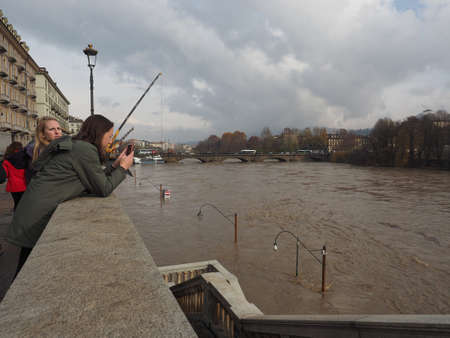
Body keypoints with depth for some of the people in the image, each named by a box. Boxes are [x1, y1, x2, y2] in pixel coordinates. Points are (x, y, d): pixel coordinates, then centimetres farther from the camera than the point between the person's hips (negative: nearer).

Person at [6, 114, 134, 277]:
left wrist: (114, 165, 13)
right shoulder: (86, 150, -17)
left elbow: (95, 180, 17)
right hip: (37, 219, -10)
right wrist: (123, 168, -2)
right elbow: (103, 189, -13)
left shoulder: (75, 145, 13)